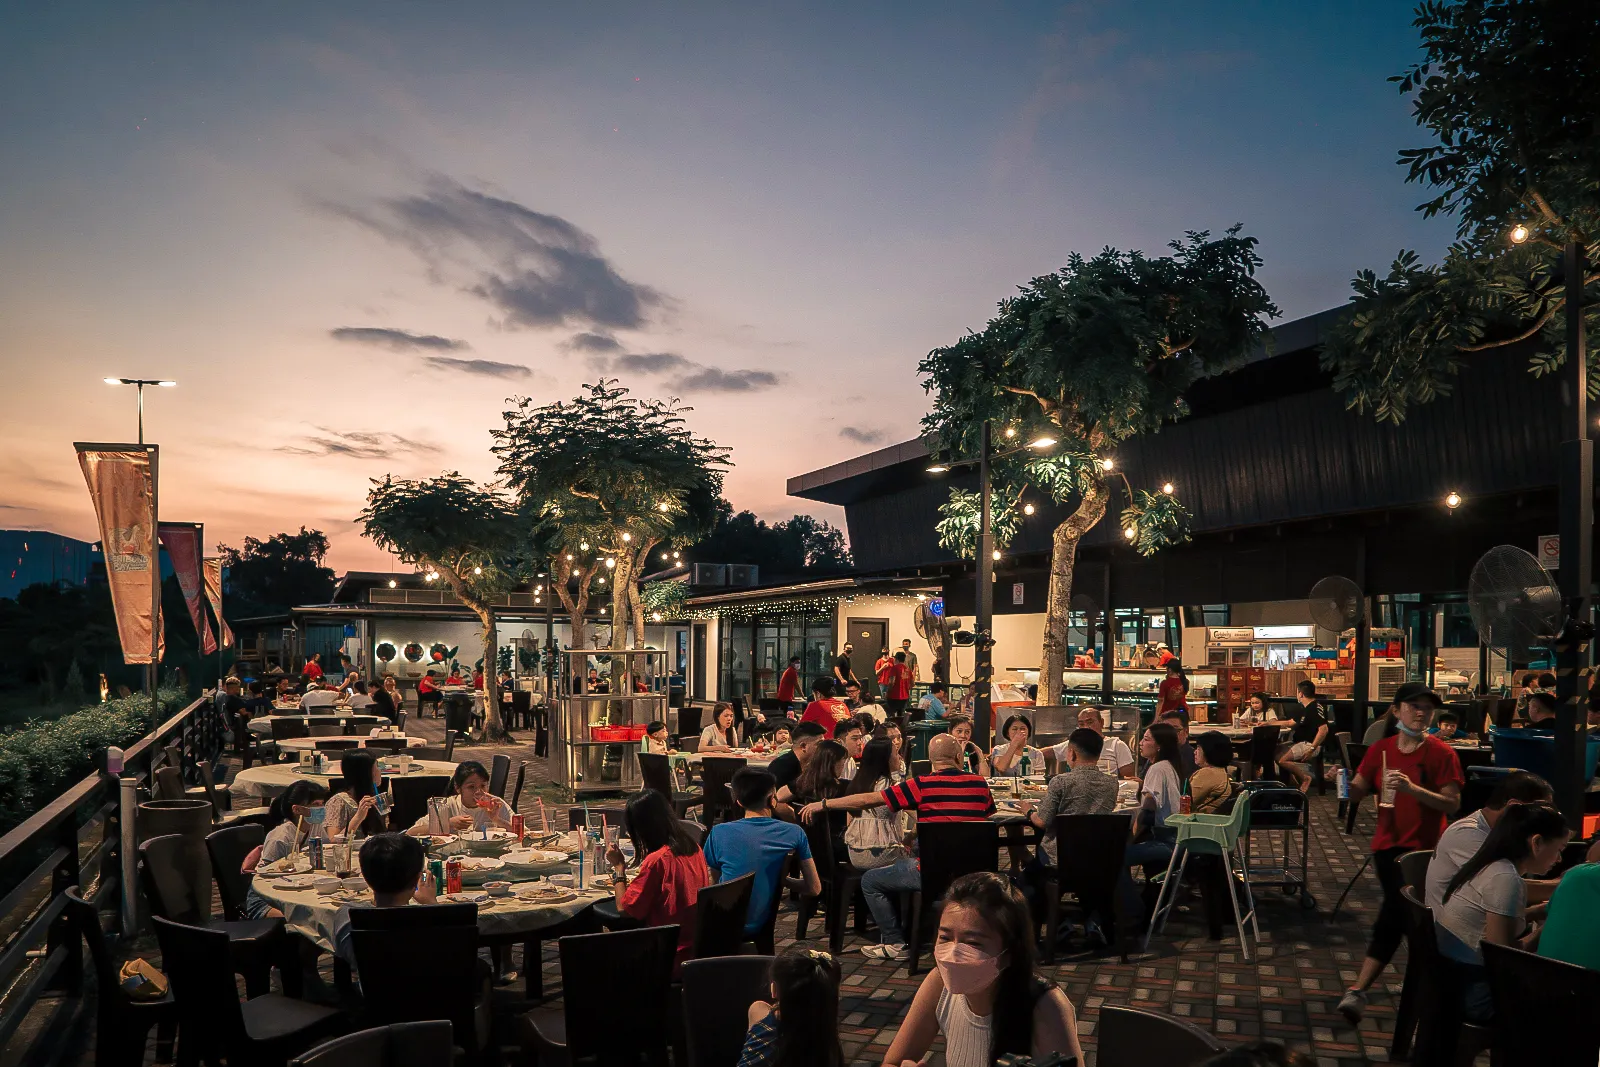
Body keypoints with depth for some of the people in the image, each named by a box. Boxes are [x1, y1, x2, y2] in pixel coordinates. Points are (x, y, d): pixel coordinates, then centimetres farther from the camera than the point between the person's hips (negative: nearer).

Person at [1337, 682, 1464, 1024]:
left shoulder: (1441, 753, -7)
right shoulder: (1380, 750, 4)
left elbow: (1453, 804, -14)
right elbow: (1356, 795, 4)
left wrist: (1413, 789, -27)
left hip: (1423, 847, -3)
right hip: (1387, 843, 3)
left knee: (1393, 914, -10)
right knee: (1403, 916, 6)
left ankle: (1359, 990, 3)